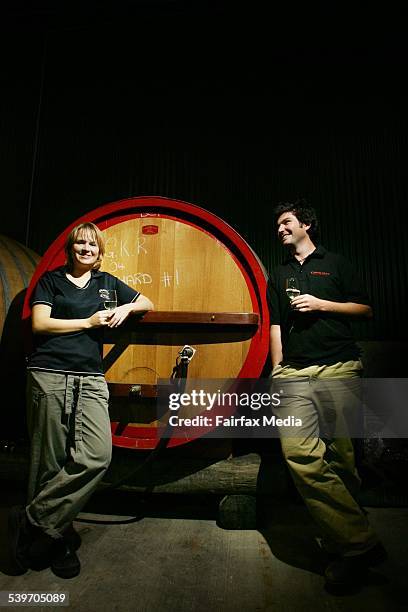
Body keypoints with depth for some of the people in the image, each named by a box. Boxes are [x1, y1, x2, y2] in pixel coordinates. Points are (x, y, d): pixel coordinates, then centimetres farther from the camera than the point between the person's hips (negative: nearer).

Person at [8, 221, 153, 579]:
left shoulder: (107, 283, 20)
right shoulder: (51, 280, 12)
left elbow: (148, 304, 25)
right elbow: (40, 323, -1)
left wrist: (127, 308, 4)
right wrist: (89, 322, -2)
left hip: (91, 379, 3)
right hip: (50, 376, -2)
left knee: (97, 455, -14)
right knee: (51, 462, -1)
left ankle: (33, 522, 1)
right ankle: (58, 539, 16)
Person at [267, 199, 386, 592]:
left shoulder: (335, 263, 14)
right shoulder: (278, 276, 22)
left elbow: (365, 309, 9)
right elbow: (275, 327, 17)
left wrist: (322, 305, -4)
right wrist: (277, 371, 10)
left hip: (339, 368, -2)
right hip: (294, 372, 3)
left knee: (341, 454, -1)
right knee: (297, 450, -14)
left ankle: (342, 539, 17)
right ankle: (357, 541, -6)